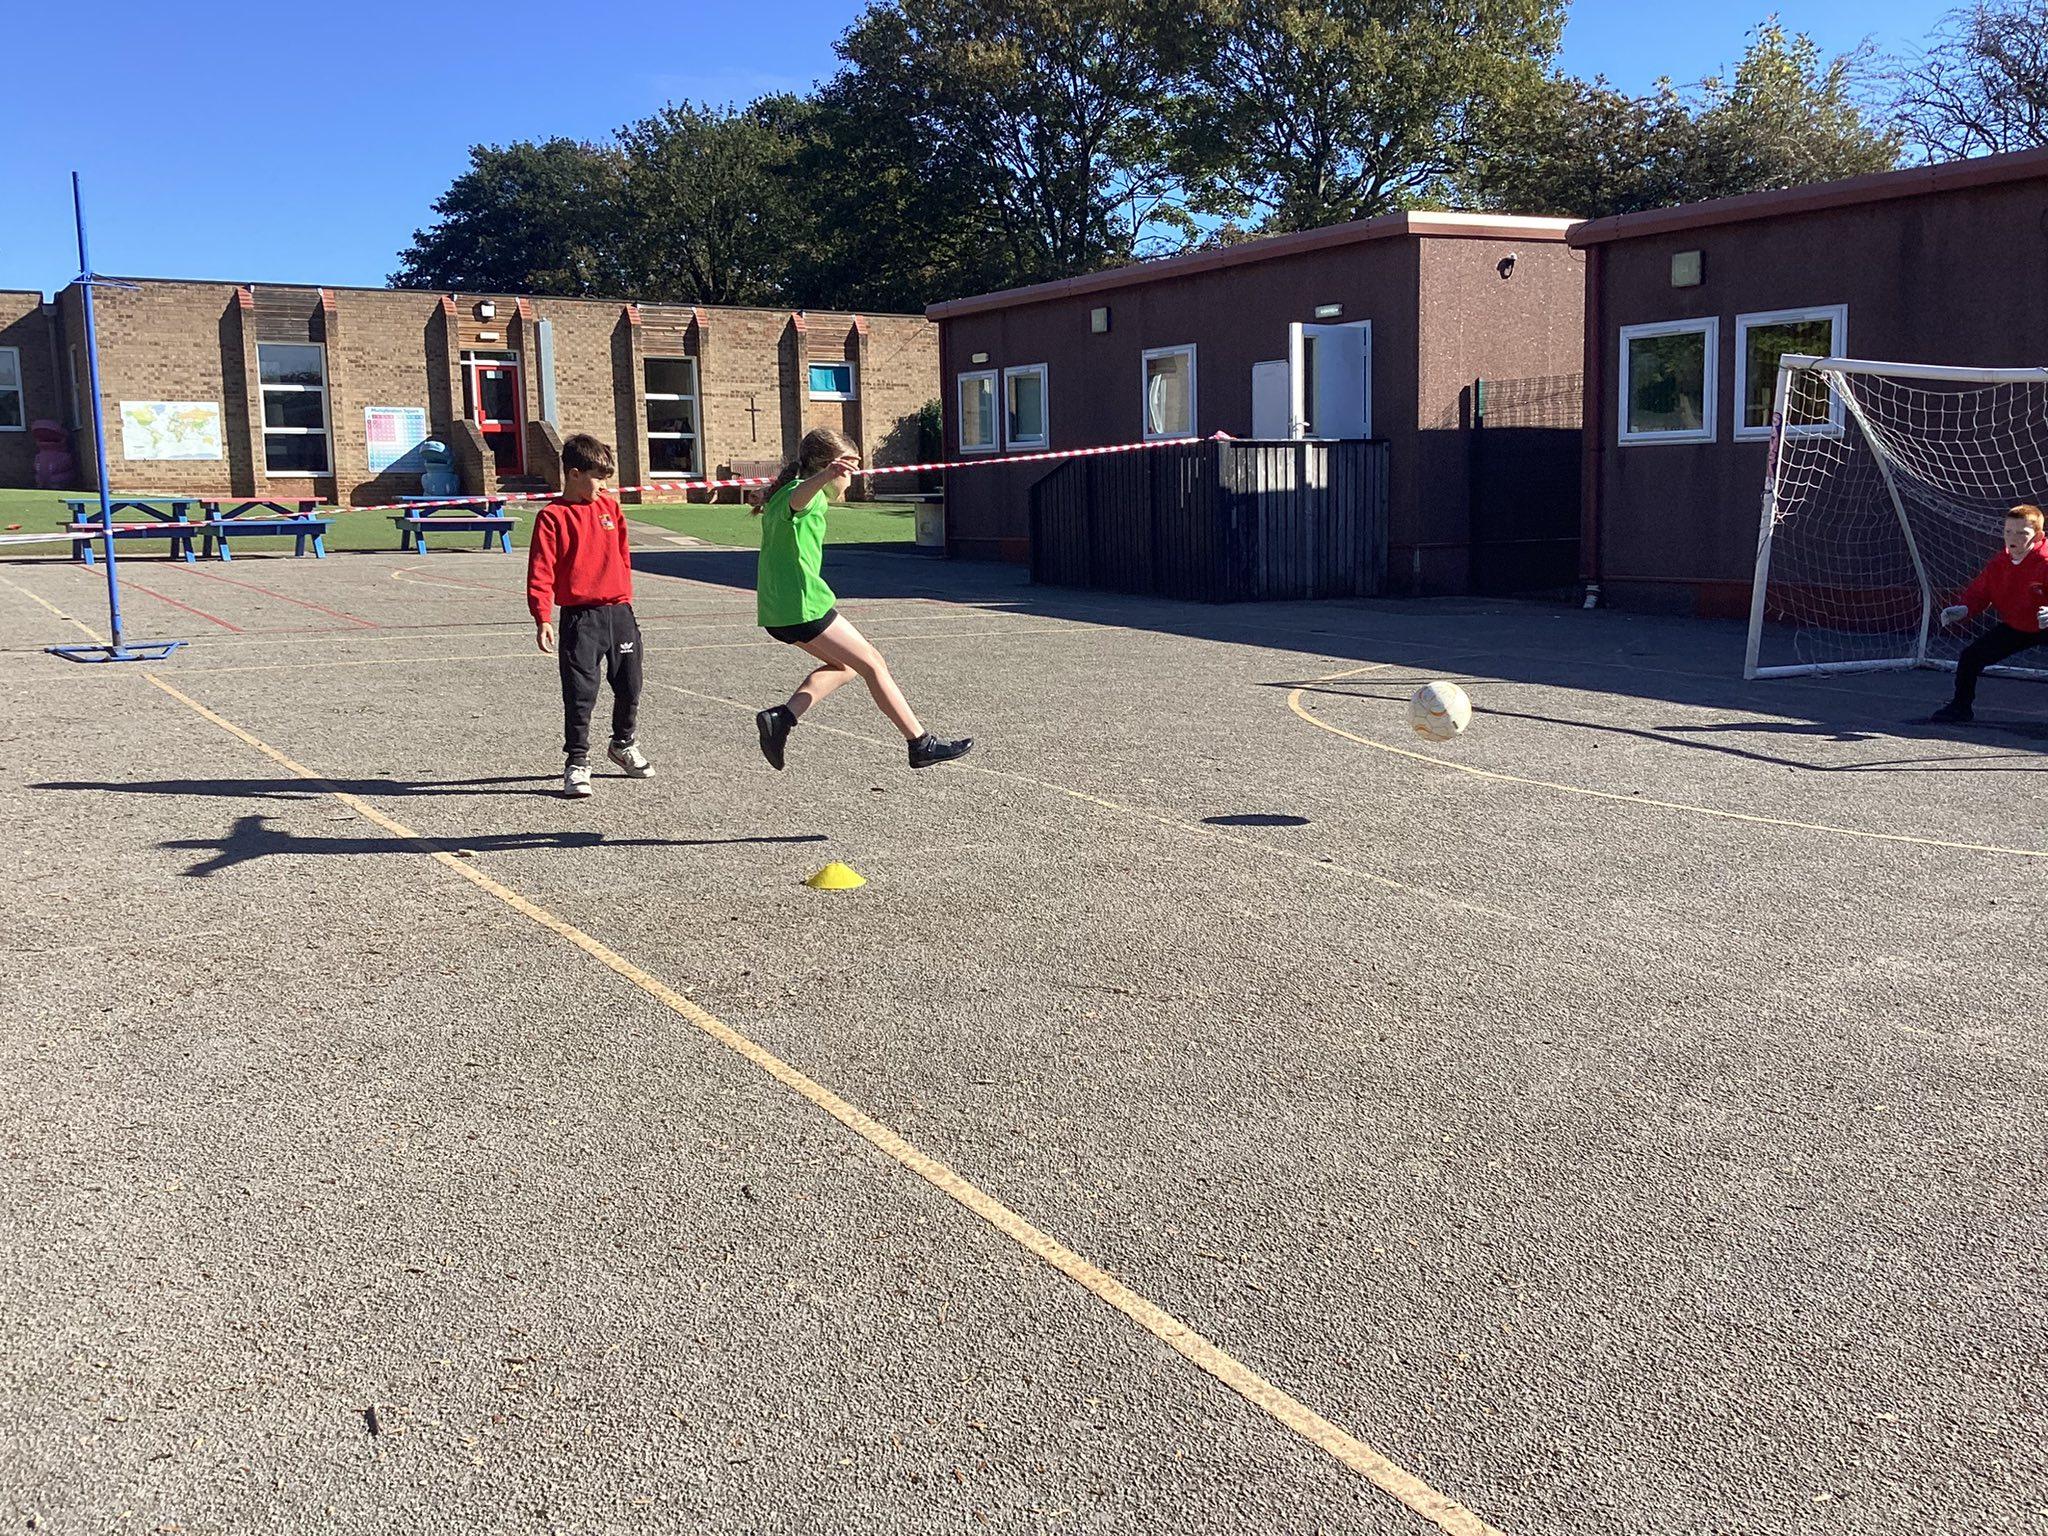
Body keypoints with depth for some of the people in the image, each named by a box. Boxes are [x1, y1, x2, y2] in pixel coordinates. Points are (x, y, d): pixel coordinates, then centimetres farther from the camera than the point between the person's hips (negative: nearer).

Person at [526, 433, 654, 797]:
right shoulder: (553, 516, -7)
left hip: (619, 612, 5)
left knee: (629, 686, 14)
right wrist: (543, 619, -19)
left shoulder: (609, 505, 10)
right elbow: (541, 571, -12)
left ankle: (625, 743, 38)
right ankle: (576, 763, 6)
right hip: (581, 617, -5)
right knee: (580, 693, -4)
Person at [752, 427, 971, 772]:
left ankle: (781, 718, 1)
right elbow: (798, 498, -40)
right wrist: (824, 476, -62)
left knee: (845, 665, 19)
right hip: (804, 604, -10)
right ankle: (922, 745, 3)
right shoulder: (805, 493, -13)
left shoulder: (783, 495, 18)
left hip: (778, 612, 10)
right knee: (872, 663, -1)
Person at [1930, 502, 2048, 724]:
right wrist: (1962, 609, -19)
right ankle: (1961, 707, 22)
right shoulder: (1997, 564, -6)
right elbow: (1978, 593, 0)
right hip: (2013, 627, 6)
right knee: (1971, 656, 3)